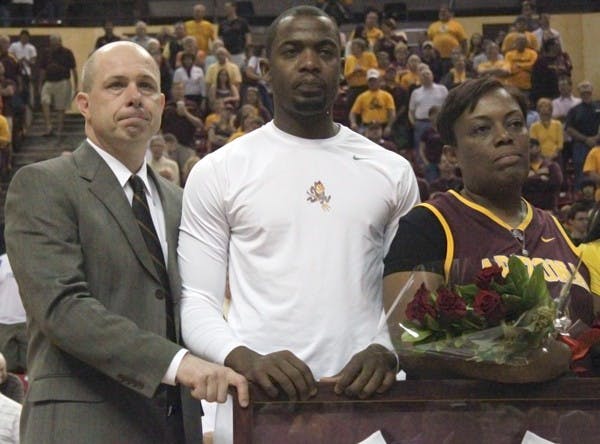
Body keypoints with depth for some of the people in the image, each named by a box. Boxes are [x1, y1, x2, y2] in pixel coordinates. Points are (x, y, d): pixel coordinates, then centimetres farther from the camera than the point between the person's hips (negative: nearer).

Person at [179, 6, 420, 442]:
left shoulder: (393, 171, 8)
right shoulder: (217, 172, 2)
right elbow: (197, 301, 0)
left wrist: (388, 350, -10)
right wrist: (246, 359, -18)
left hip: (364, 398, 2)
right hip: (257, 402, -2)